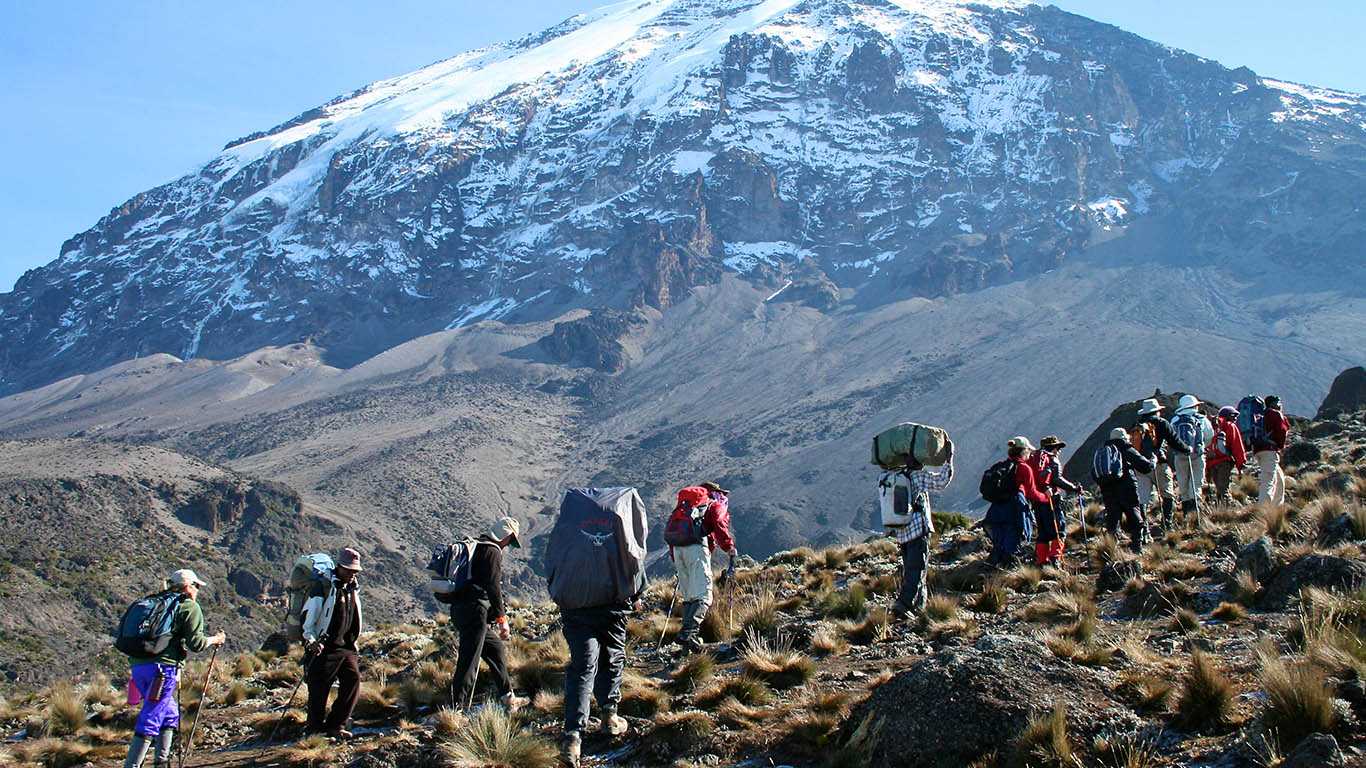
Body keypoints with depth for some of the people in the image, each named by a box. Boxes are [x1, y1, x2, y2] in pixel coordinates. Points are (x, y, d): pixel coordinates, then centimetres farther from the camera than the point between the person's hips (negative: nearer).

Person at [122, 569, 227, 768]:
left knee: (170, 713, 19)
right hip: (164, 665, -8)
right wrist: (215, 639, 12)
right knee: (149, 722, -8)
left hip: (138, 664, 8)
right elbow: (196, 643, -5)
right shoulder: (190, 607, 2)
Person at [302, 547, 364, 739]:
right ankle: (316, 730, 13)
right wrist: (311, 641, -21)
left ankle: (336, 726, 3)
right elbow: (307, 618, -9)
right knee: (319, 689, -1)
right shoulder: (323, 589, -9)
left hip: (346, 648, 6)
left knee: (353, 680, -5)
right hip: (324, 649, -6)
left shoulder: (353, 590, 13)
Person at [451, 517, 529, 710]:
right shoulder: (492, 551, -8)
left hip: (459, 609, 10)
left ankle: (509, 699, 27)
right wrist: (502, 619, -13)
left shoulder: (476, 547, 22)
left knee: (496, 649, 20)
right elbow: (493, 586, -16)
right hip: (474, 611, -10)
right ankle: (458, 707, -10)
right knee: (469, 662, -9)